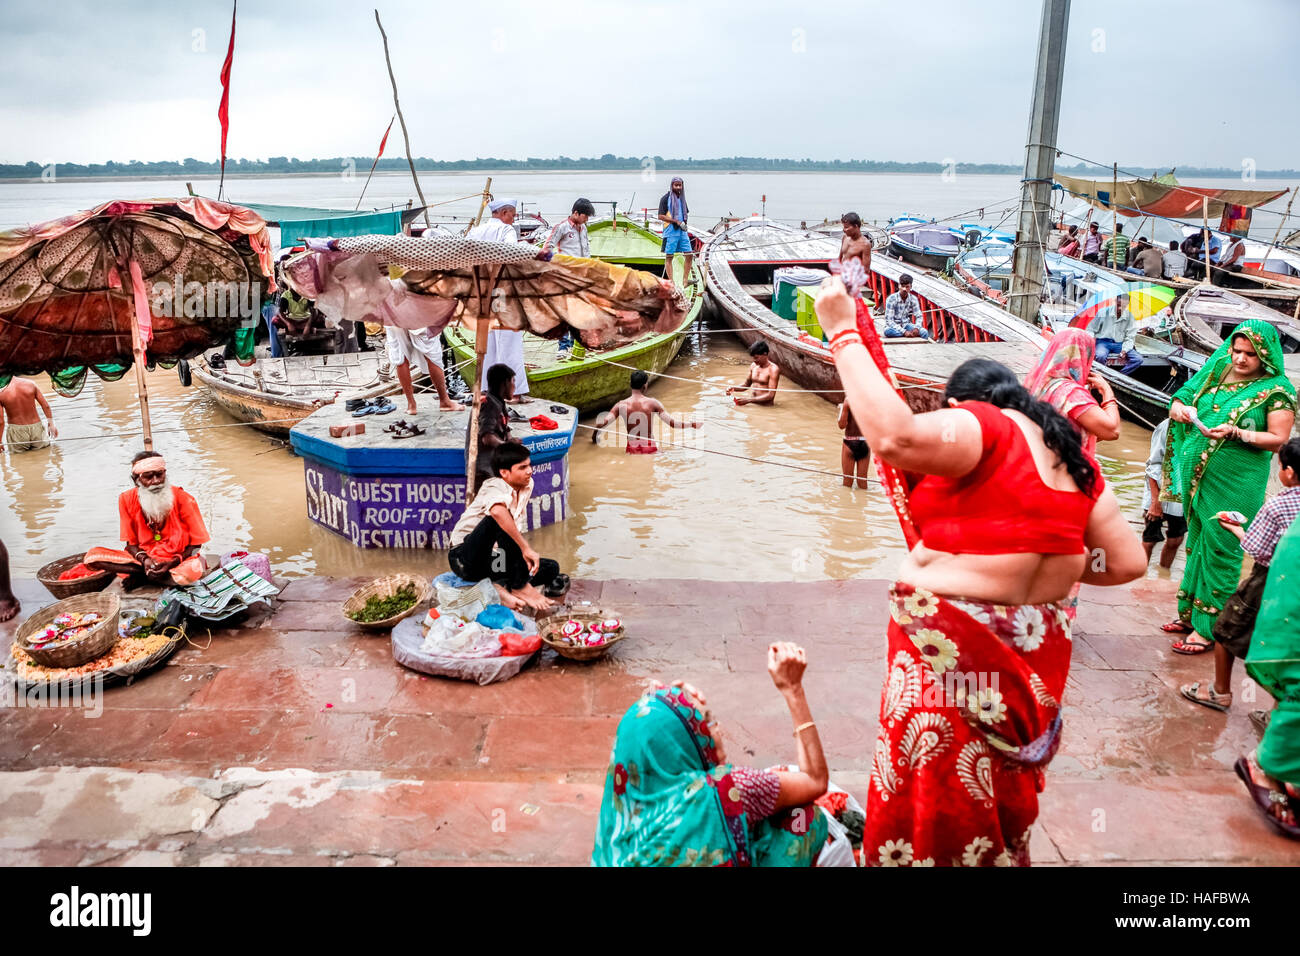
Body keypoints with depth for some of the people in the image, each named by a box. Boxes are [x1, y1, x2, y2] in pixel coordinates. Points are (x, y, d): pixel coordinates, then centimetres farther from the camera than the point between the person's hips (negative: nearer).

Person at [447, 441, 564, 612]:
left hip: (491, 559, 8)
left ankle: (499, 588, -18)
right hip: (465, 558, -8)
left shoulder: (527, 486, 4)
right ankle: (520, 586, -27)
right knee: (500, 519, -34)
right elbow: (497, 511, -45)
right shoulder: (496, 486, -20)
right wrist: (526, 549, -42)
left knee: (550, 569, -2)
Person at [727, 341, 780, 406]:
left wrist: (749, 400, -21)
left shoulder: (773, 369, -10)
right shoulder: (753, 365, 10)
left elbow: (771, 395, -16)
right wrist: (734, 388, 2)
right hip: (751, 404, 7)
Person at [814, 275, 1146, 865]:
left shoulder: (982, 426, -11)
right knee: (1002, 805, 25)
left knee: (936, 806, 7)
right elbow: (1128, 563, 11)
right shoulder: (1069, 454, 12)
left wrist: (843, 335, -23)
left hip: (956, 653, -8)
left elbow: (893, 437, -32)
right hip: (1035, 654, 8)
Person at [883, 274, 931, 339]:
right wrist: (904, 332, -33)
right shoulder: (891, 299, -17)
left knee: (925, 332, -24)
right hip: (894, 327, -3)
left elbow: (919, 316, -1)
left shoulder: (913, 299, -4)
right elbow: (889, 320, -21)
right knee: (888, 331, -39)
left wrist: (917, 328, -26)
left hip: (906, 325, 3)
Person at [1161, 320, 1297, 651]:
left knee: (1219, 549, -3)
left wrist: (1234, 432, -23)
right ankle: (1190, 612, 27)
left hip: (1236, 484, -6)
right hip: (1199, 475, 6)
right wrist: (1182, 410, -10)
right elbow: (1177, 403, 13)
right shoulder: (1217, 373, 7)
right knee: (1197, 543, 15)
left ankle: (1208, 627, 5)